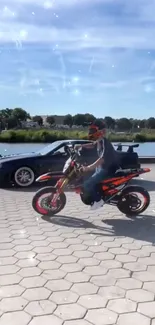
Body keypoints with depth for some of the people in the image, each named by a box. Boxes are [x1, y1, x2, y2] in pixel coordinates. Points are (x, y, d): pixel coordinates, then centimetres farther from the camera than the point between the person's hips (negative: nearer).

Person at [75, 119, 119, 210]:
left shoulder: (105, 143, -25)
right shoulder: (99, 141, 3)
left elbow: (102, 159, -36)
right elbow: (92, 144, 26)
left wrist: (88, 168, -45)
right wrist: (81, 146, 12)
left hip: (109, 168, -10)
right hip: (103, 167, 10)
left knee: (87, 184, -17)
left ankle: (98, 200, -4)